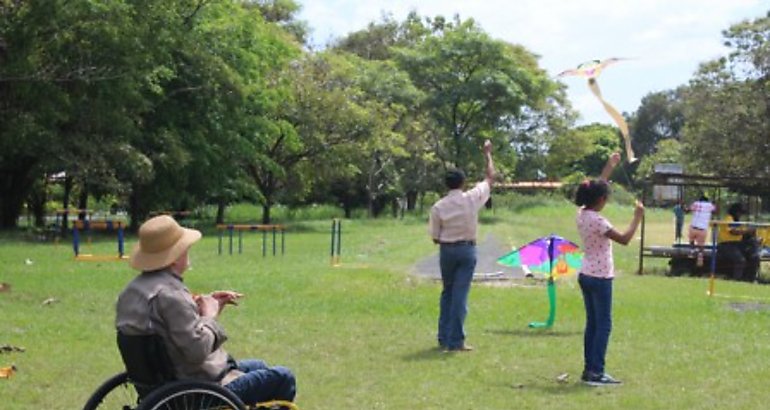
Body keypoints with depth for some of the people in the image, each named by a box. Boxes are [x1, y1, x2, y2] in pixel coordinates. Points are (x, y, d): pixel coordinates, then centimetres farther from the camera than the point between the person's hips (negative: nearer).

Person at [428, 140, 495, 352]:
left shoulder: (438, 207, -6)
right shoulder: (472, 199, -8)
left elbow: (435, 237, -1)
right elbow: (490, 177, 6)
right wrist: (487, 154, 17)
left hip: (446, 250, 2)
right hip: (467, 249, -2)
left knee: (447, 293, 16)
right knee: (460, 294, -2)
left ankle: (444, 338, 19)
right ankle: (455, 341, -4)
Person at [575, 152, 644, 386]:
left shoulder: (581, 214, 5)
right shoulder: (597, 220, -21)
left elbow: (596, 189, 20)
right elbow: (624, 239, -21)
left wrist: (610, 167, 26)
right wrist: (637, 217, -12)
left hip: (586, 276, 9)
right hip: (600, 278, -9)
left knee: (592, 323, 12)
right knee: (603, 325, -3)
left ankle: (589, 369, 14)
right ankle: (596, 372, -4)